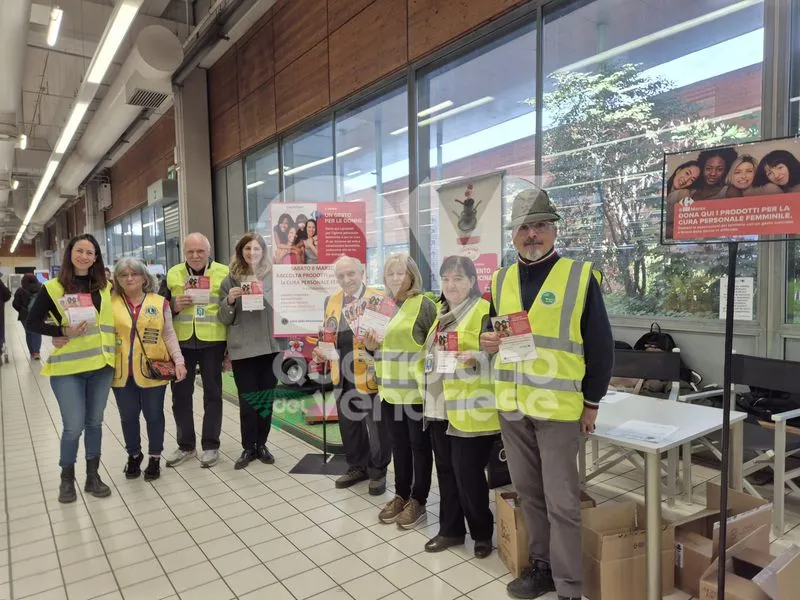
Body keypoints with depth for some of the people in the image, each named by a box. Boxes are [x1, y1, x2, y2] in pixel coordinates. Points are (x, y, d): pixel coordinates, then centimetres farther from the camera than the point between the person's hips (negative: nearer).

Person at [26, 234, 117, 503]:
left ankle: (93, 476, 27)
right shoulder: (53, 288, -4)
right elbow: (31, 322, -2)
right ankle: (67, 479, 23)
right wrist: (63, 332, -14)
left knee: (94, 423, 13)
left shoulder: (106, 287, 5)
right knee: (73, 426, 0)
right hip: (67, 367, -3)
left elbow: (113, 318, 17)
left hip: (101, 365, 3)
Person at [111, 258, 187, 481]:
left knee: (154, 415, 8)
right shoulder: (110, 303, 2)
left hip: (152, 371, -1)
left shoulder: (160, 303, 1)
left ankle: (155, 458, 25)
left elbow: (169, 335, 3)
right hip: (122, 373, 1)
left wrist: (178, 361, -6)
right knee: (128, 416, 12)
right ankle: (134, 455, 33)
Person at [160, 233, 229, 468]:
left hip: (212, 343, -2)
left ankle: (210, 445, 18)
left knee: (212, 393, 6)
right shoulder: (173, 274, 7)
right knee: (180, 394, 9)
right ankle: (186, 445, 24)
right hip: (181, 343, 3)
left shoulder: (223, 273, 0)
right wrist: (174, 307, -12)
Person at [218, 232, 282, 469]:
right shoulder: (231, 279, 4)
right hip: (242, 349, 0)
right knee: (247, 401, 4)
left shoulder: (274, 277, 2)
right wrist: (229, 301, -13)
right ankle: (248, 447, 19)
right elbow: (224, 318, 5)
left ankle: (261, 445, 24)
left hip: (270, 346, 0)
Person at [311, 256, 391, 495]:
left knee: (376, 424, 6)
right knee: (348, 422, 17)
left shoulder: (378, 298, -8)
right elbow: (327, 333, 20)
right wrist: (322, 351, 2)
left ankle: (378, 471, 24)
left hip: (370, 373, -6)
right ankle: (357, 466, 35)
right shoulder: (331, 300, 11)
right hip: (343, 373, 6)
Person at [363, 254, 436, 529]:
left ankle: (418, 500, 20)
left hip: (417, 388, -6)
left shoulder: (424, 304, -9)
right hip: (390, 388, 6)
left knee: (419, 445, 7)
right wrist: (372, 346, -2)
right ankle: (400, 495, 30)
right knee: (398, 445, 16)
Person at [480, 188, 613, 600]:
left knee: (562, 501, 4)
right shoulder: (501, 280, 8)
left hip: (558, 406, -5)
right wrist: (487, 341, -5)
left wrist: (592, 402, -3)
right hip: (511, 405, 5)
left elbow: (600, 345, -4)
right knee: (528, 491, 17)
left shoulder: (579, 276, -6)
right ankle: (542, 565, 35)